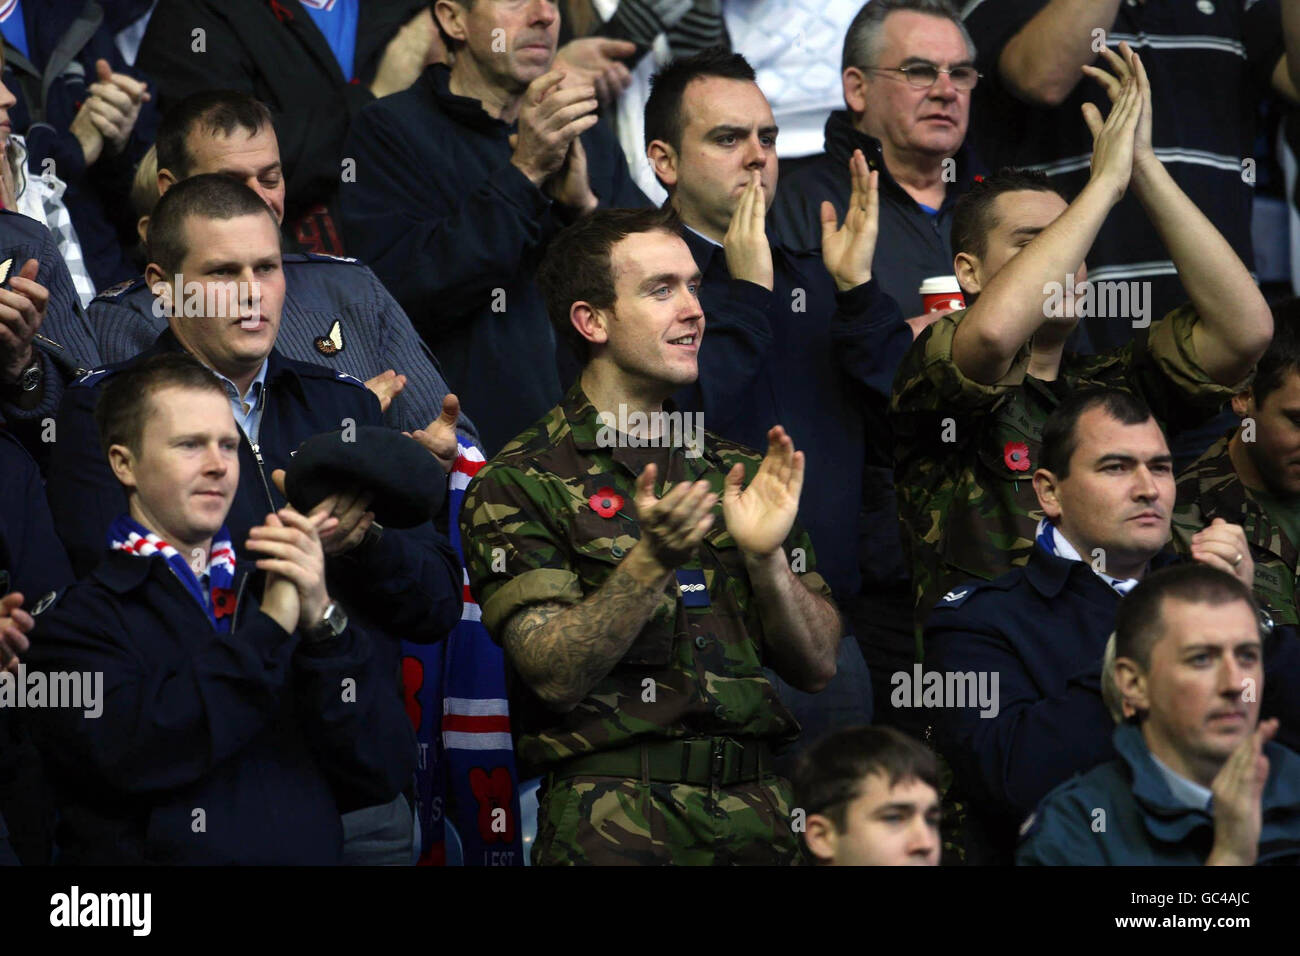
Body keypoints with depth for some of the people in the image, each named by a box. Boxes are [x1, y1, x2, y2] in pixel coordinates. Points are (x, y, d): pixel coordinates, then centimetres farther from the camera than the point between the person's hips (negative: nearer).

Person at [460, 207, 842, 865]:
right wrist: (652, 561, -21)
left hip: (759, 809, 4)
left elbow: (817, 667, 10)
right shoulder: (516, 484, 1)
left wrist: (767, 558, -6)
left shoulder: (738, 471, 15)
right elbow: (556, 675, -10)